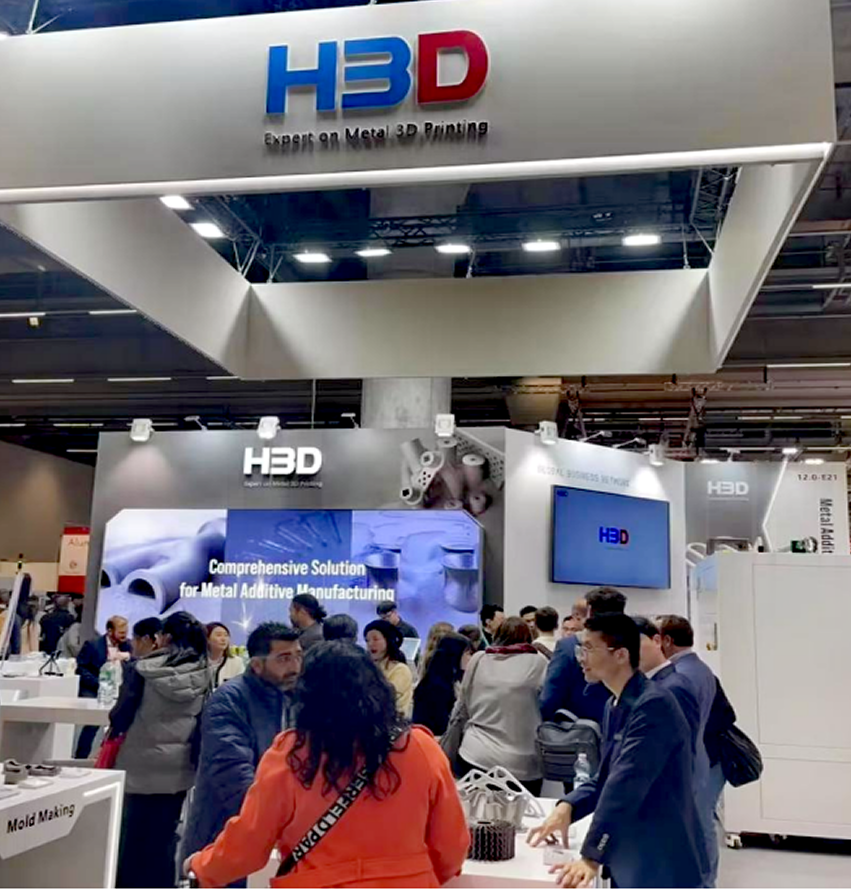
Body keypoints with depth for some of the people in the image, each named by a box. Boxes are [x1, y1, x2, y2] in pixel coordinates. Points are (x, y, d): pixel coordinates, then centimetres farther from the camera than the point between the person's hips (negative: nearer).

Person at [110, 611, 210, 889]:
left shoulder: (143, 669, -11)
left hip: (139, 764, -2)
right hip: (177, 767, 3)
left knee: (132, 835, 12)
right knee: (163, 837, 13)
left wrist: (115, 728, 16)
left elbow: (121, 715, -4)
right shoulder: (203, 676, -3)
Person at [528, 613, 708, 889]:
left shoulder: (653, 704, -21)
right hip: (630, 862, 9)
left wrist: (592, 857, -30)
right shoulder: (615, 706, 10)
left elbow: (627, 784, -28)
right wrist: (568, 805, -5)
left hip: (662, 866, -9)